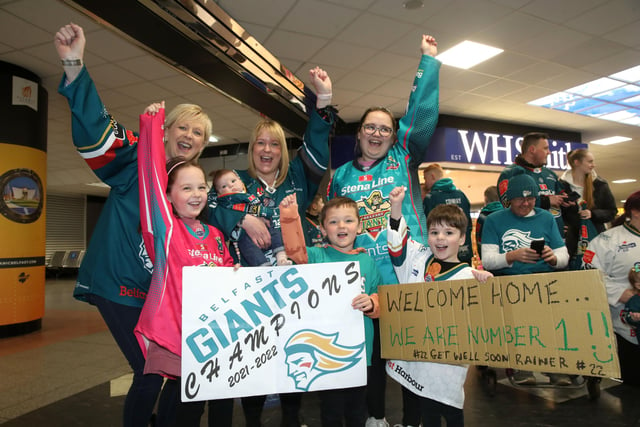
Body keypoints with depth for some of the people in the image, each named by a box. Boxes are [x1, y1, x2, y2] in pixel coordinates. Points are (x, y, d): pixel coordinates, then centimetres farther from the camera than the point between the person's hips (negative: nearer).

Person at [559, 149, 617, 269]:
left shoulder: (600, 185, 7)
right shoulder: (562, 185, -2)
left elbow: (612, 212, 10)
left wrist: (593, 214, -8)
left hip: (596, 238, 3)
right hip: (571, 241, -2)